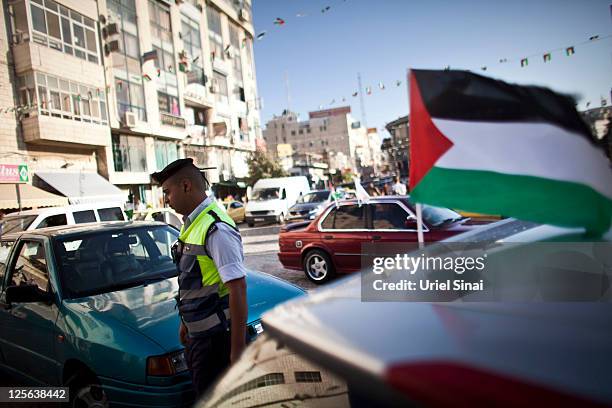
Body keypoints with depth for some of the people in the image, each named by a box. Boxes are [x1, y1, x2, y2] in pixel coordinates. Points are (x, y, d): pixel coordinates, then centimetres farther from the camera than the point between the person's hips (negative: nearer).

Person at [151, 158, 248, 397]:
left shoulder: (216, 229, -22)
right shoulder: (192, 223, 9)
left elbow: (238, 288, -24)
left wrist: (237, 348, -23)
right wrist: (186, 322, 23)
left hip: (217, 338, -9)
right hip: (197, 335, 9)